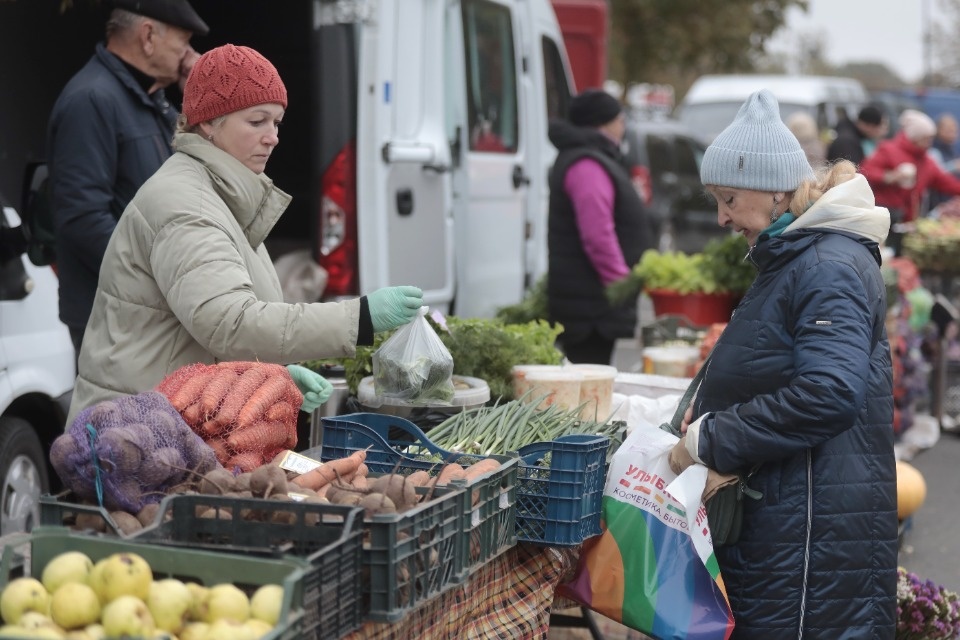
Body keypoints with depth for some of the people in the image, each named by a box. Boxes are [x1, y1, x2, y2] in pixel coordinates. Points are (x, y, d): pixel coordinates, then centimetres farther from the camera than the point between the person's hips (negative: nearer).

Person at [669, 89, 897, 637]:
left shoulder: (830, 268, -18)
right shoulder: (790, 259, 16)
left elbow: (828, 393, -28)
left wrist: (709, 441, -21)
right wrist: (709, 410, 8)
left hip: (816, 529, -10)